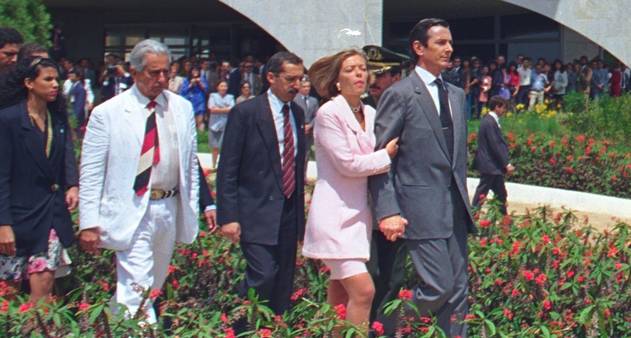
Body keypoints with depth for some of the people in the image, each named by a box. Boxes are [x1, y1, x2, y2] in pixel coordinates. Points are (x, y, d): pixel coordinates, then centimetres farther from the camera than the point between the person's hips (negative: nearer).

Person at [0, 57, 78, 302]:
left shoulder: (58, 117, 8)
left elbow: (68, 154, 0)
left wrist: (73, 185, -21)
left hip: (53, 212, 4)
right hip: (21, 215, -4)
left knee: (44, 283, -2)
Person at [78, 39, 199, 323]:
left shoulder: (182, 108, 7)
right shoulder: (106, 113, -6)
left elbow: (191, 164, 12)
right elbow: (90, 172, -5)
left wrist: (191, 212, 10)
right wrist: (89, 223, -9)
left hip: (170, 208, 5)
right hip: (131, 212, -5)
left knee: (153, 286, 16)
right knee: (136, 290, -11)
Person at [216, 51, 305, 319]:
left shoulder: (297, 113, 11)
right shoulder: (245, 113, -8)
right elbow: (227, 169, -9)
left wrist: (300, 210, 16)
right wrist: (228, 216, -13)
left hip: (289, 213, 6)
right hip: (257, 214, -6)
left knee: (284, 285, 8)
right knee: (263, 277, -14)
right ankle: (241, 327, 3)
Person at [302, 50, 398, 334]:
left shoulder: (370, 114, 12)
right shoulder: (329, 113, -10)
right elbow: (348, 164, -15)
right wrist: (387, 155, -6)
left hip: (359, 214, 7)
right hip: (336, 215, -7)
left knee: (341, 295, 11)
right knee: (363, 291, -15)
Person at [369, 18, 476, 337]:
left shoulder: (457, 95, 16)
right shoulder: (399, 95, -6)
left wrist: (464, 200, 16)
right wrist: (387, 212, -17)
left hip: (455, 207, 7)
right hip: (421, 207, -7)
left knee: (457, 290, 8)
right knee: (438, 287, -10)